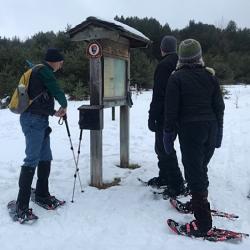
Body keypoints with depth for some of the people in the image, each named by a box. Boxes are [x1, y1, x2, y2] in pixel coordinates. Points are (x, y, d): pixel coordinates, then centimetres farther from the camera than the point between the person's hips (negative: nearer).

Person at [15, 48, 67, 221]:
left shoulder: (40, 71, 23)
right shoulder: (44, 71, -8)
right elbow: (57, 91, -12)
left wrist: (54, 112, 22)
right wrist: (64, 105, 7)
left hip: (40, 121, 10)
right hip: (34, 120, -10)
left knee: (45, 158, 12)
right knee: (32, 159, -12)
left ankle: (42, 194, 24)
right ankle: (22, 204, -8)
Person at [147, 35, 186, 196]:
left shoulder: (164, 65, -15)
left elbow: (158, 94, -21)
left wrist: (152, 117, -17)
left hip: (165, 116, -9)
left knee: (164, 148, -3)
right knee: (162, 146, 21)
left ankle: (176, 184, 1)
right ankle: (164, 177, 31)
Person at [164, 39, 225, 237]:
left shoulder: (177, 78, -7)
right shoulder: (210, 76, 6)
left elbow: (171, 110, -10)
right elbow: (219, 106, 9)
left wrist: (169, 135, -3)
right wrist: (218, 131, 18)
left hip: (190, 130, -5)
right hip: (210, 129, 6)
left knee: (194, 173, -2)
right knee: (201, 168, 21)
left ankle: (203, 222, -1)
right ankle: (199, 203, 38)